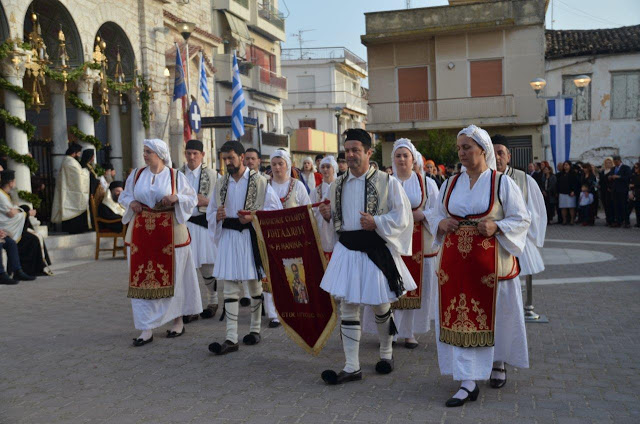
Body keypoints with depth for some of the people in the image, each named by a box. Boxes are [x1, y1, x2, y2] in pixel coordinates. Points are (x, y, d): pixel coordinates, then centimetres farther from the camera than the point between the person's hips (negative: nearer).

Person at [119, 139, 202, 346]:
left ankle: (177, 320, 22)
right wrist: (131, 203, -3)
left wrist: (176, 198, -16)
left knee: (171, 277, 5)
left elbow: (193, 198, 3)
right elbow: (124, 196, 19)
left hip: (169, 232, -3)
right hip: (141, 233, 3)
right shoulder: (136, 174, 8)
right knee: (141, 279, 0)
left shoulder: (175, 176, -1)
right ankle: (147, 329, 6)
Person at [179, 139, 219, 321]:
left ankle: (212, 302, 24)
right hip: (183, 223, 2)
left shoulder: (213, 175, 1)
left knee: (207, 266, 5)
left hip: (204, 223, -2)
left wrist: (206, 202, -14)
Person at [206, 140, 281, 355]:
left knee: (255, 284, 8)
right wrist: (218, 216, -6)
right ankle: (231, 338, 0)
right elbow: (210, 212, 17)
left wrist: (254, 217, -19)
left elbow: (275, 210, -5)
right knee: (230, 287, -1)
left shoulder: (260, 182, -4)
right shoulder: (220, 184, 9)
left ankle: (255, 329, 24)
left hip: (251, 237, -3)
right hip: (228, 238, 3)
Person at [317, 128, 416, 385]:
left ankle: (386, 353, 35)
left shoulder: (387, 182, -5)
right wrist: (328, 216, -5)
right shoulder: (337, 185, 9)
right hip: (346, 251, 4)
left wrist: (377, 223, -21)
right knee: (348, 307, 2)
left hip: (376, 251, -3)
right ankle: (352, 367, 10)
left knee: (380, 306, 10)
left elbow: (402, 217, -6)